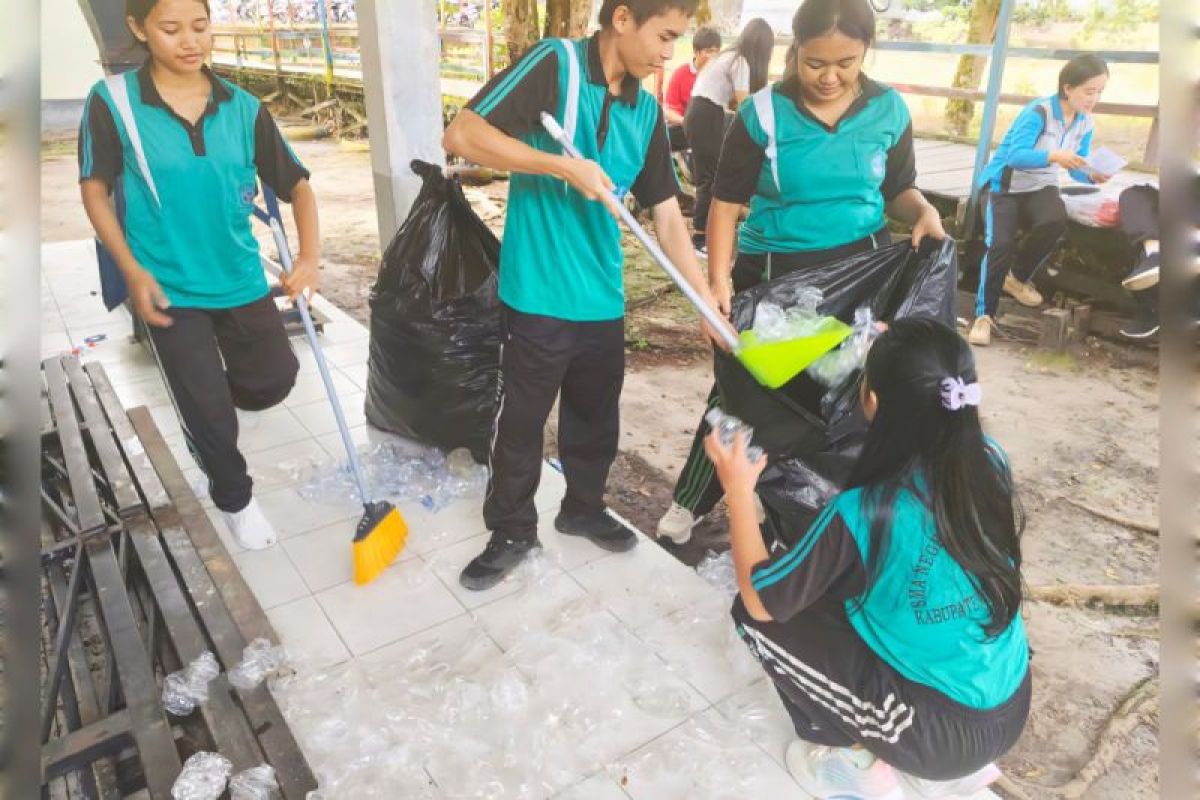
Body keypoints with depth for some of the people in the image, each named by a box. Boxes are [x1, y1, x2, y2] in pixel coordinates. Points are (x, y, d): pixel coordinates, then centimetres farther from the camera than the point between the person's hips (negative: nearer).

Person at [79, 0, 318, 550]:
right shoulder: (111, 102, -10)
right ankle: (235, 500, 31)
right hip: (169, 288, -3)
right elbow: (94, 189, -2)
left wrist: (310, 255, -17)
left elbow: (296, 183, -1)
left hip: (241, 279, 3)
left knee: (276, 379, 12)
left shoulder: (244, 108, -4)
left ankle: (206, 399, 45)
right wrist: (132, 271, -13)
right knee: (208, 412, 4)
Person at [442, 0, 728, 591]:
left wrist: (708, 303, 5)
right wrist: (565, 166, -22)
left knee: (596, 417, 19)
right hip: (538, 295, -6)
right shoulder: (556, 64, -10)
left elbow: (668, 217, 9)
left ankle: (583, 508, 42)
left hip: (603, 299, 6)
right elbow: (462, 135, -17)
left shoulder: (647, 112, 8)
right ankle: (511, 531, 28)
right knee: (522, 421, 8)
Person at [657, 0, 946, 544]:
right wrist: (719, 279, -22)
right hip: (775, 271, -3)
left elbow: (897, 190, 10)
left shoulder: (889, 110, -1)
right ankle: (692, 499, 25)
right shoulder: (763, 113, -11)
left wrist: (924, 211, -12)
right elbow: (727, 204, -11)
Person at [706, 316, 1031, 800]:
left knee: (752, 613, -3)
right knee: (838, 586, 22)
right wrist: (895, 364, 18)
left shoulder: (865, 512, -28)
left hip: (945, 731, -6)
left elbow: (759, 598, -15)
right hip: (1011, 709, 7)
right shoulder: (991, 462, -11)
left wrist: (739, 490, -6)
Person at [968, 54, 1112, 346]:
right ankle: (984, 315, -15)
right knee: (1000, 244, -27)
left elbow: (1076, 169, 5)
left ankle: (1017, 277, -3)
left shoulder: (1086, 123, 1)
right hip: (1003, 185, -5)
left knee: (1056, 221, -29)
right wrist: (1054, 156, -44)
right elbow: (1016, 155, -30)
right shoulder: (1038, 112, -20)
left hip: (1039, 187, 5)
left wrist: (1093, 176, -17)